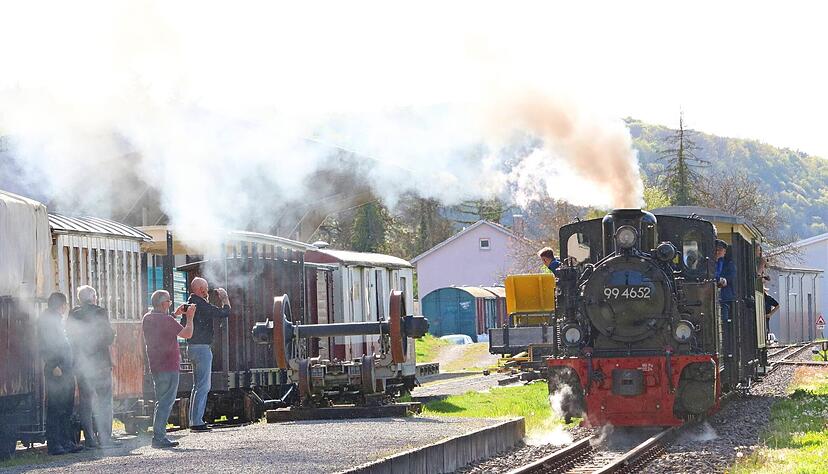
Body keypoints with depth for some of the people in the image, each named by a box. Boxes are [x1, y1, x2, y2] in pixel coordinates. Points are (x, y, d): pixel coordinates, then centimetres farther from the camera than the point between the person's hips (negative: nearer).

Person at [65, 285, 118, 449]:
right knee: (104, 401, 1)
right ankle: (105, 437, -3)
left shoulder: (73, 315, 4)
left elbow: (70, 338, 6)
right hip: (100, 362, -4)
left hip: (81, 364, 4)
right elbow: (109, 338, -10)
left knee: (85, 401, 7)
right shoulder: (100, 313, -9)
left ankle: (89, 438, 5)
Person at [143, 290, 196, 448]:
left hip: (155, 366, 9)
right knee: (166, 402, -7)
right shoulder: (166, 320, -17)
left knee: (162, 401, 17)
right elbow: (187, 334, -16)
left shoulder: (147, 319, 10)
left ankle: (158, 436, 18)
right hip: (169, 366, -9)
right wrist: (190, 317, -2)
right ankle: (159, 438, -9)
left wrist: (175, 315, 26)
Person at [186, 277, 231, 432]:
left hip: (193, 347, 10)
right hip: (202, 348, -10)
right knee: (203, 386, -8)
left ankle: (194, 420, 17)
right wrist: (225, 298, 3)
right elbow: (225, 313, -14)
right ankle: (197, 422, -11)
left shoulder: (191, 303, 12)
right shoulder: (201, 304, -16)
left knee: (198, 386, 16)